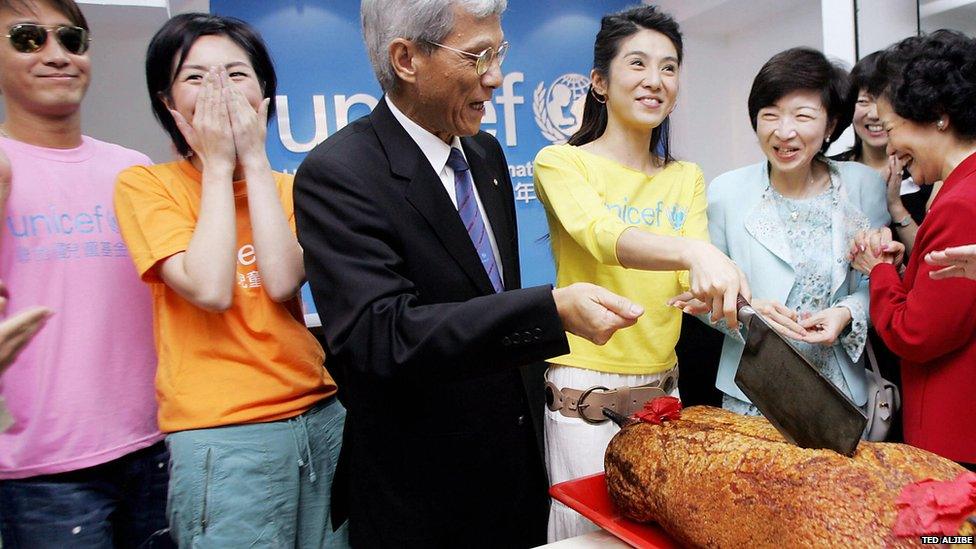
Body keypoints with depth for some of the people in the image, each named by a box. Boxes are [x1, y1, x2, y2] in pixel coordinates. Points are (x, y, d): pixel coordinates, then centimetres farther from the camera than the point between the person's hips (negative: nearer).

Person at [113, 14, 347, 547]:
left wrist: (254, 161, -9)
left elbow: (282, 282, -11)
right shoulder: (144, 184, -3)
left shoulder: (283, 186, 8)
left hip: (321, 418, 4)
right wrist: (219, 166, -11)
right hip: (224, 436, -4)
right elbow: (210, 290, -18)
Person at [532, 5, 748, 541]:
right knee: (588, 531, 8)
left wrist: (758, 308, -25)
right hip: (584, 398, -4)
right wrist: (694, 251, -44)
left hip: (663, 390, 5)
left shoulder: (687, 178, 9)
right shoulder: (561, 163, -7)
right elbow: (603, 236, -27)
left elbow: (694, 279, -4)